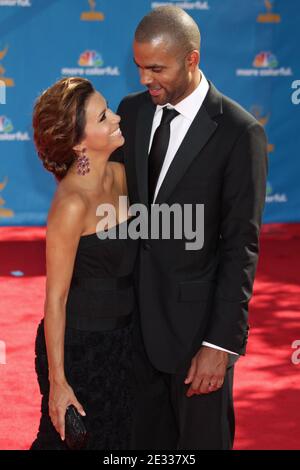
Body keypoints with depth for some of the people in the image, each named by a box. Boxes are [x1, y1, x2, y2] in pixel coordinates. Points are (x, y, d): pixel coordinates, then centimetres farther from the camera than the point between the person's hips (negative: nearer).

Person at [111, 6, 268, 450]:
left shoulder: (239, 132, -14)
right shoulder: (132, 110, 4)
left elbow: (241, 246, -14)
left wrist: (221, 343, -16)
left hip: (195, 322, -5)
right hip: (134, 316, 5)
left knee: (201, 438, 8)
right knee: (147, 440, 13)